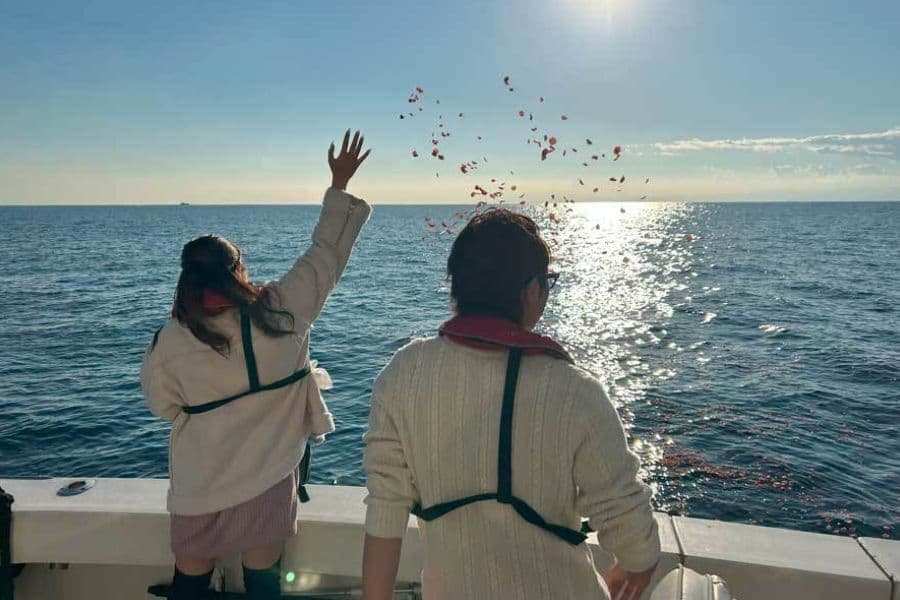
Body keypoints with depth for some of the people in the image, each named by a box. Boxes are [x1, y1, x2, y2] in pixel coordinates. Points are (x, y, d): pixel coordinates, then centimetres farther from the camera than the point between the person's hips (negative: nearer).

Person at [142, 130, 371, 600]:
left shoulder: (170, 341, -15)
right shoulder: (284, 310, -16)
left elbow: (161, 405, 2)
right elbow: (326, 254, -4)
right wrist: (340, 185, 4)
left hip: (201, 489, 0)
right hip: (270, 480, 1)